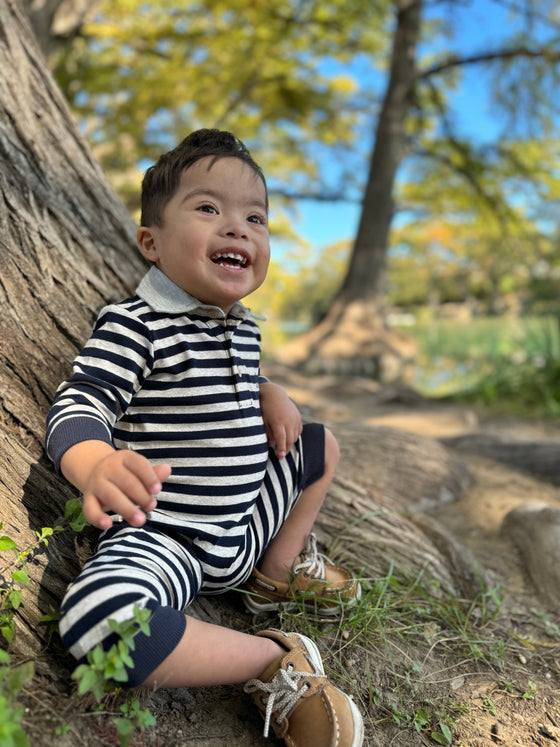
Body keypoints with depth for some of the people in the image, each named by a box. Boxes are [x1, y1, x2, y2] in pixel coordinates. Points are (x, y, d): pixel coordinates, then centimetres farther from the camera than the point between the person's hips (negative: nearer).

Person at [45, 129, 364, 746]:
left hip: (243, 527, 8)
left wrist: (268, 394, 1)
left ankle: (279, 570, 27)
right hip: (163, 539, -7)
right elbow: (79, 406, -24)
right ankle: (274, 660, -14)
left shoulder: (243, 327, 7)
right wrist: (98, 466, -47)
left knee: (321, 444, 20)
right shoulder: (134, 325, -16)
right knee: (97, 620, -37)